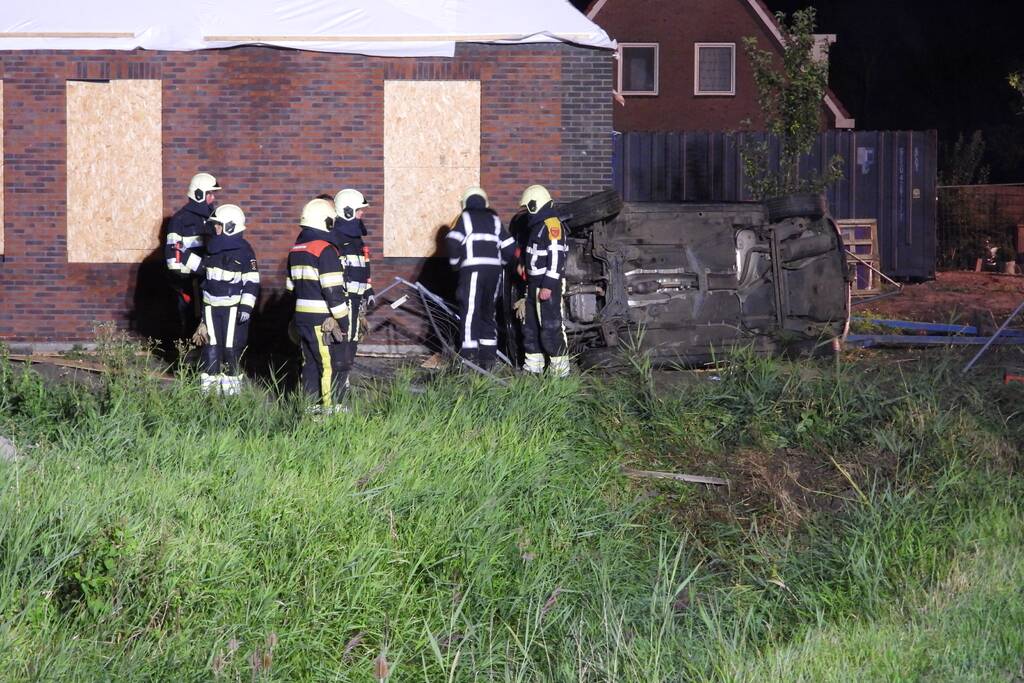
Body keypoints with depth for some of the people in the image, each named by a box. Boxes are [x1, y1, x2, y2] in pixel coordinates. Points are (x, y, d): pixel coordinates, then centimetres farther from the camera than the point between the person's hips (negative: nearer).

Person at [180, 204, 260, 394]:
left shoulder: (243, 250, -11)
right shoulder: (213, 247, 10)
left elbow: (252, 282, -12)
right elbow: (203, 268, 25)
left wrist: (246, 307, -18)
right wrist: (187, 257, 18)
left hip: (233, 307, -6)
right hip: (211, 306, 6)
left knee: (232, 347, -1)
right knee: (211, 346, 6)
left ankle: (231, 383, 8)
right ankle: (209, 384, 12)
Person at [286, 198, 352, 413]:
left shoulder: (296, 249, 14)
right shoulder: (325, 249, -15)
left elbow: (291, 285, 20)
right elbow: (333, 290, -18)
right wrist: (343, 320, -12)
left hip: (302, 318, 9)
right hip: (324, 320, -9)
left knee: (311, 363, 14)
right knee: (335, 365, -5)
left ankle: (311, 404, 18)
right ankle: (330, 407, -6)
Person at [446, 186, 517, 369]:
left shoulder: (464, 218, 6)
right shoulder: (494, 220, 18)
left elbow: (452, 242, -8)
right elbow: (509, 248, 14)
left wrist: (455, 263, 6)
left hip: (472, 270, -5)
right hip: (494, 271, 5)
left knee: (470, 312, -6)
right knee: (488, 313, 13)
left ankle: (469, 355, -14)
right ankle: (489, 357, 13)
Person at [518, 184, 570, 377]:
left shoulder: (552, 224, -15)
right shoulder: (537, 225, 18)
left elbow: (556, 257, -21)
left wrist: (548, 286, -24)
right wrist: (524, 264, 13)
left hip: (548, 286, -11)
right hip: (535, 283, 11)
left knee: (551, 326, -11)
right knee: (530, 325, 15)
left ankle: (560, 367, -8)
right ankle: (534, 364, 23)